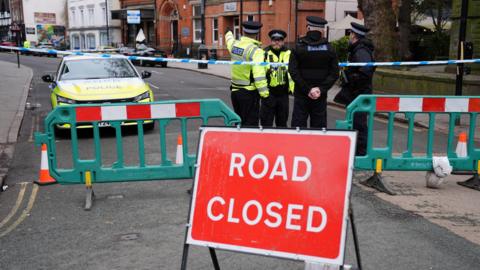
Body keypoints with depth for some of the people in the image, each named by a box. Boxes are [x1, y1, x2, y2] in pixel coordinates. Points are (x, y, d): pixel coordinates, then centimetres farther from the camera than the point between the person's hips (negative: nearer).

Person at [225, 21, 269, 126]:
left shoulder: (234, 45, 4)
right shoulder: (256, 50, -17)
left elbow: (229, 40, 31)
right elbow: (259, 74, -25)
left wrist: (228, 33, 53)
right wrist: (264, 93, -21)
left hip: (235, 90, 7)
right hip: (249, 92, -7)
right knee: (250, 123, -2)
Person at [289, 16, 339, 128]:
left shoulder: (299, 47, -6)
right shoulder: (329, 49, 1)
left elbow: (293, 71, -12)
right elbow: (334, 73, -3)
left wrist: (307, 89, -10)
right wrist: (321, 89, -6)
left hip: (301, 95, -2)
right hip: (321, 96, 2)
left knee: (298, 124, 4)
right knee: (319, 125, 9)